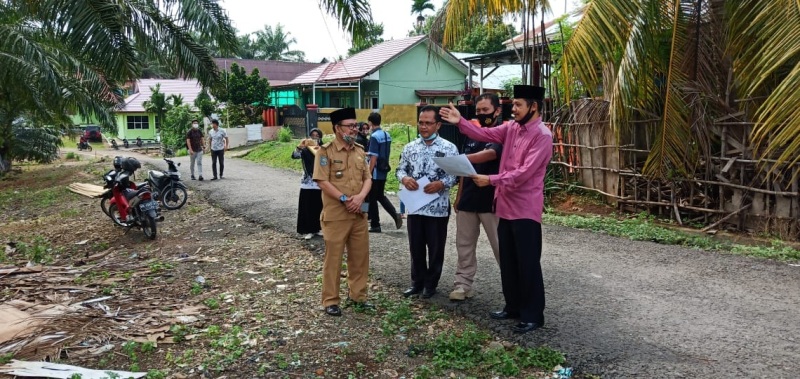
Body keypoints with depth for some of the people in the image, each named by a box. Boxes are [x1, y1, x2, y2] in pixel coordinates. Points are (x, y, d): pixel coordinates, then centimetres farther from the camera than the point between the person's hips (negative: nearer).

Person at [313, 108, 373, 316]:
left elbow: (367, 178, 9)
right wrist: (344, 199, -18)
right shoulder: (326, 151, -8)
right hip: (335, 215, -6)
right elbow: (322, 182, -14)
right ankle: (330, 301, 11)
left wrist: (361, 196, -10)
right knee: (333, 258, 1)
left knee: (360, 256, 13)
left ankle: (357, 295, 28)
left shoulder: (360, 151, 10)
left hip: (359, 213, 6)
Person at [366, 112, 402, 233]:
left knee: (372, 198, 4)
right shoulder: (387, 135, 7)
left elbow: (374, 157, -20)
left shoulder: (374, 136, -18)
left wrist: (368, 173, -16)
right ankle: (395, 215, 3)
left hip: (376, 172, -8)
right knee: (380, 196, 19)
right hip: (384, 171, 8)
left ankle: (375, 225, 11)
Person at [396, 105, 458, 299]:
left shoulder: (449, 148, -3)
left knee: (435, 248, 8)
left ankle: (431, 283, 23)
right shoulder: (410, 147, 8)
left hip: (438, 206, -3)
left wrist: (441, 184, -22)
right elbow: (401, 169, 11)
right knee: (415, 247, 12)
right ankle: (417, 282, 26)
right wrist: (404, 178, -11)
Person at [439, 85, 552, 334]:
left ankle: (533, 315, 14)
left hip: (525, 210, -8)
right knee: (508, 262, 17)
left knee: (528, 264, 1)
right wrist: (460, 122, -6)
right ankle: (513, 306, 31)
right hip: (505, 206, 8)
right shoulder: (511, 128, 10)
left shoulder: (542, 136, -15)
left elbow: (523, 173, -22)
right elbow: (485, 135, 7)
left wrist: (491, 180, -20)